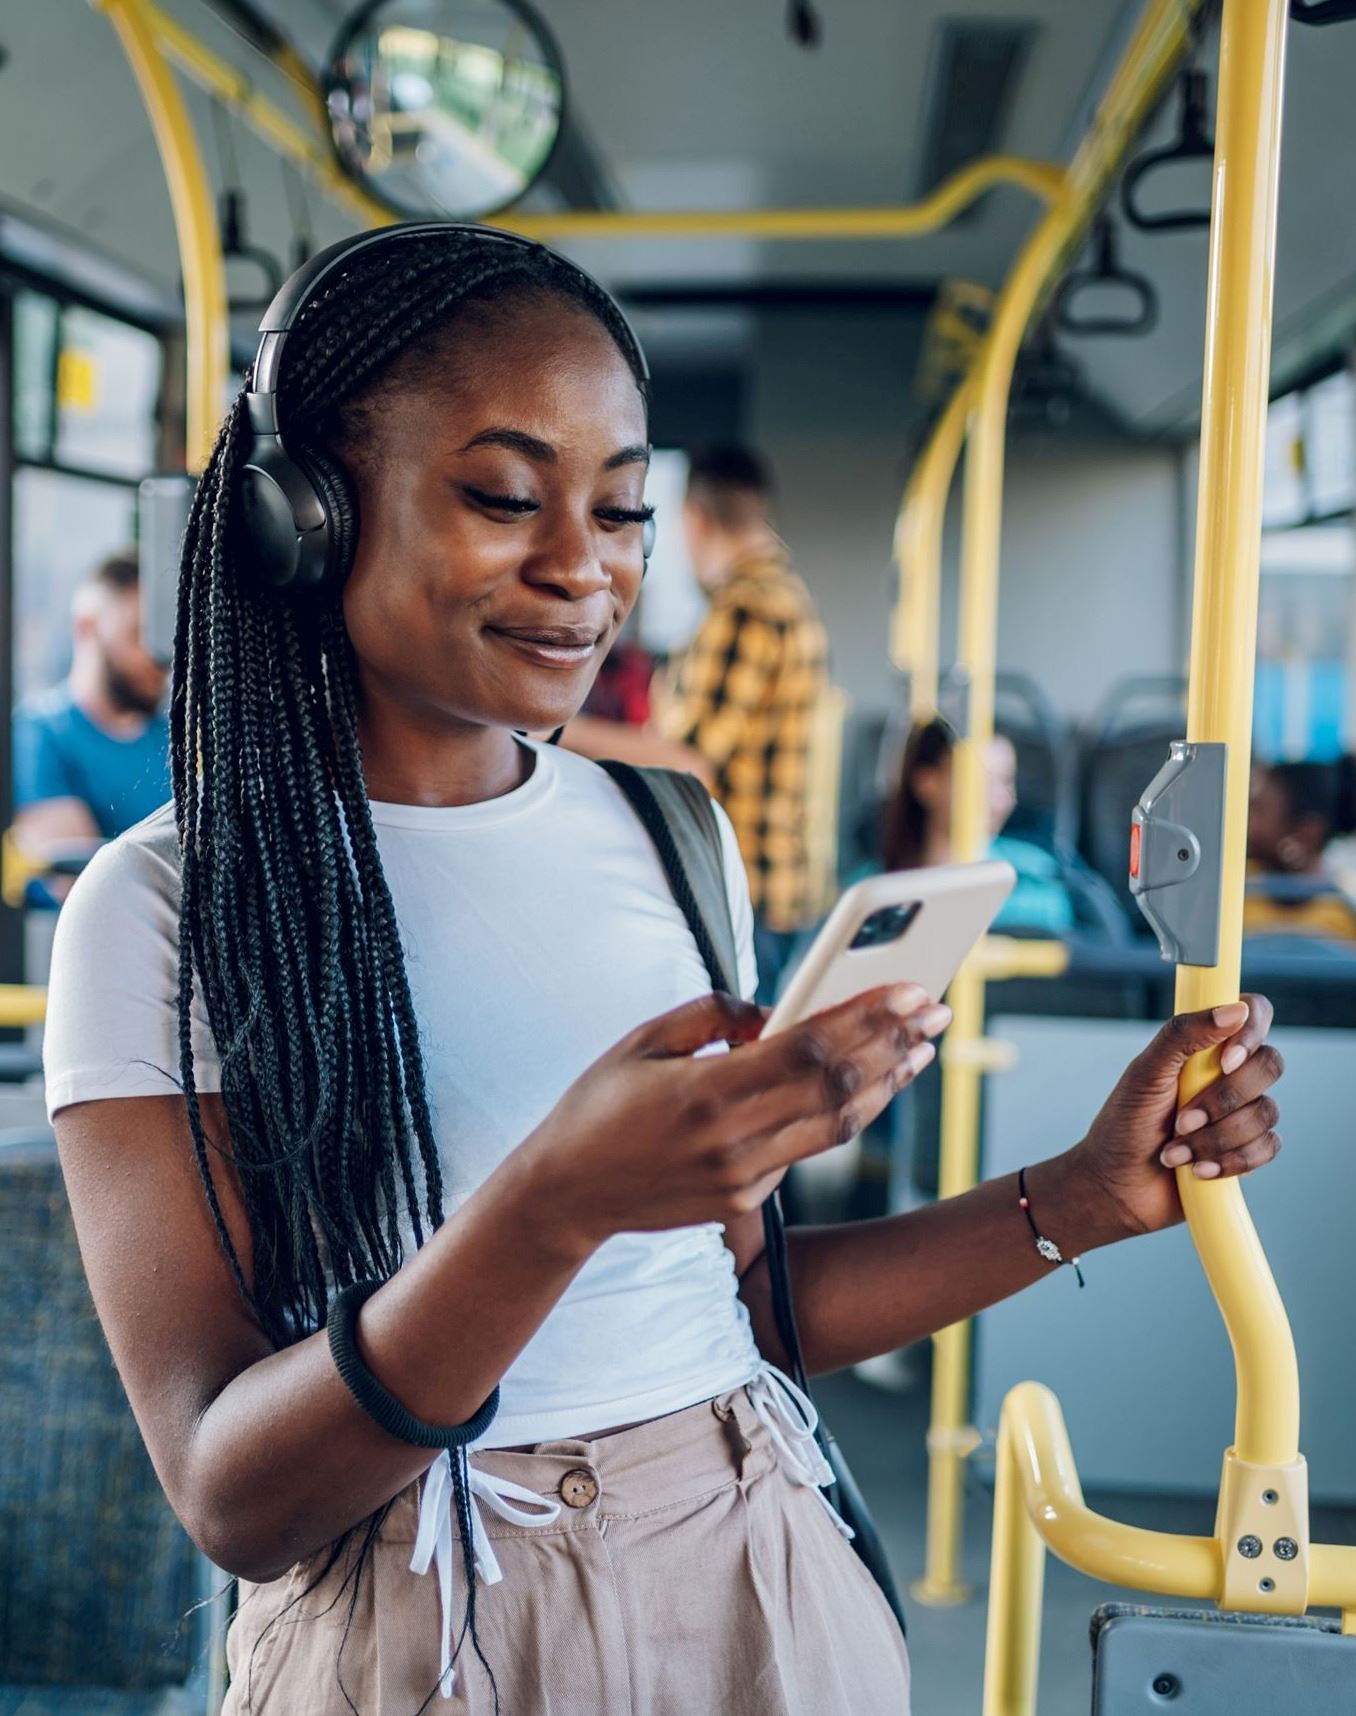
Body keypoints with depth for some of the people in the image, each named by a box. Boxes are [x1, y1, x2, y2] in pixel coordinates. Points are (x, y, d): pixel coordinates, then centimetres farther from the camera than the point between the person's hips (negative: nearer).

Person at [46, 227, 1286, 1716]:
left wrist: (1088, 1197, -3)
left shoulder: (670, 838, 1)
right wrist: (559, 1201, -33)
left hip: (763, 1593, 5)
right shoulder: (169, 907, -14)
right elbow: (234, 1504, -19)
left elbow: (741, 1296, 7)